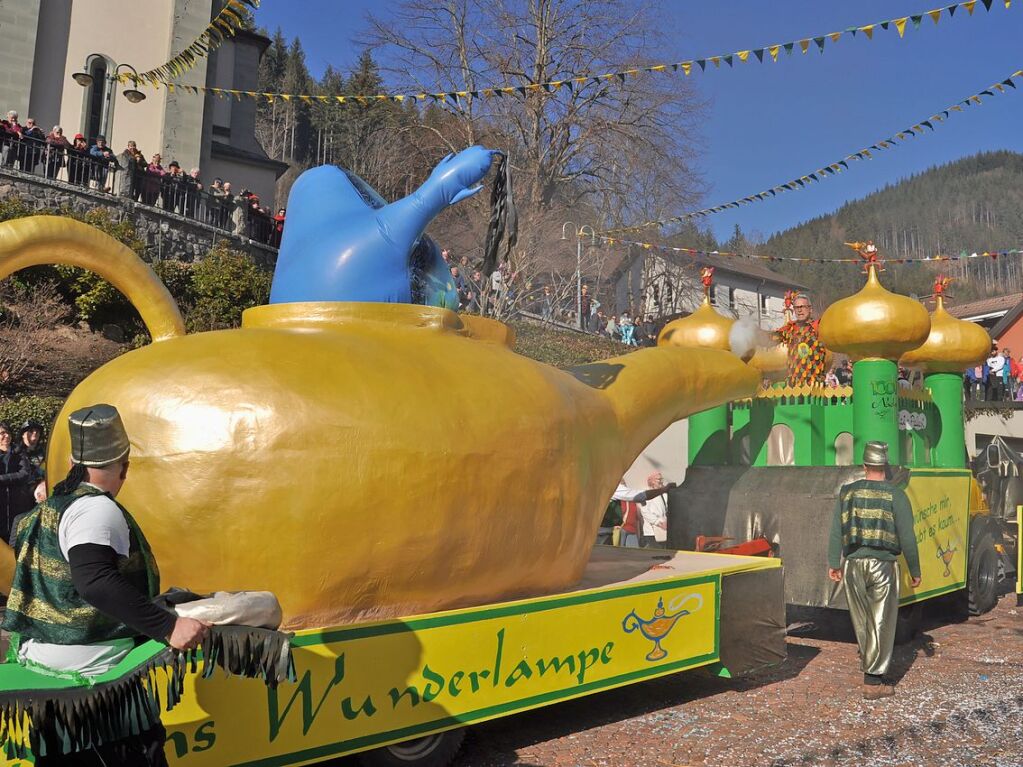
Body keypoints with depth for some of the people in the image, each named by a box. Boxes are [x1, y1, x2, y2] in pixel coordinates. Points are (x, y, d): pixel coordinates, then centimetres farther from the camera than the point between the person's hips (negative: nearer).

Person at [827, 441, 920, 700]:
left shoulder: (847, 492, 5)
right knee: (882, 622, 3)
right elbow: (907, 537, -4)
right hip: (882, 564, -3)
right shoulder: (895, 495, -4)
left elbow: (836, 531, 5)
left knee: (861, 620, 16)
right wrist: (914, 570, 6)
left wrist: (834, 563, 11)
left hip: (853, 564, 3)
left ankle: (869, 663, 31)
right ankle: (874, 681, 4)